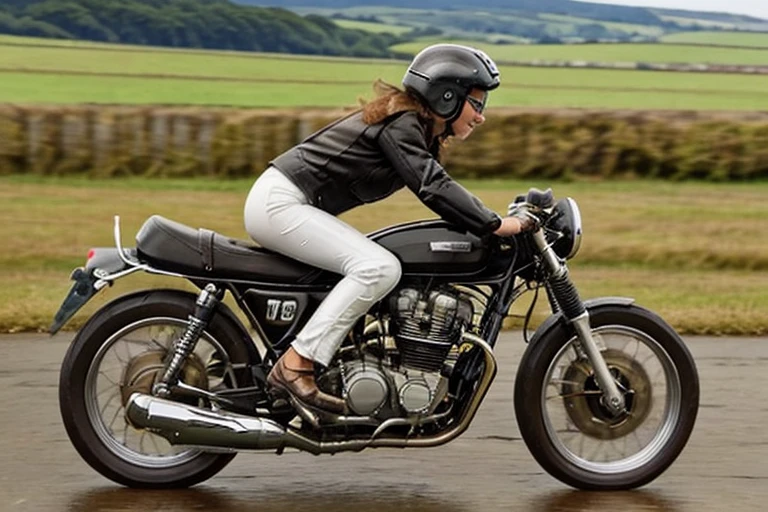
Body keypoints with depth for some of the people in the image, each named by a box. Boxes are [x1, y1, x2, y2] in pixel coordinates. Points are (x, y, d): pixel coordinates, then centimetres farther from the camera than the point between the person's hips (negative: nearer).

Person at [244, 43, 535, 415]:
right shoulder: (400, 124, -15)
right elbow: (432, 188, -26)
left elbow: (439, 188, 17)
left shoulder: (419, 133, 15)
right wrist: (495, 224, -27)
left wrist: (498, 221, 10)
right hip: (279, 203, -11)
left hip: (293, 207, 11)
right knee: (379, 268, -23)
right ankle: (293, 367, -25)